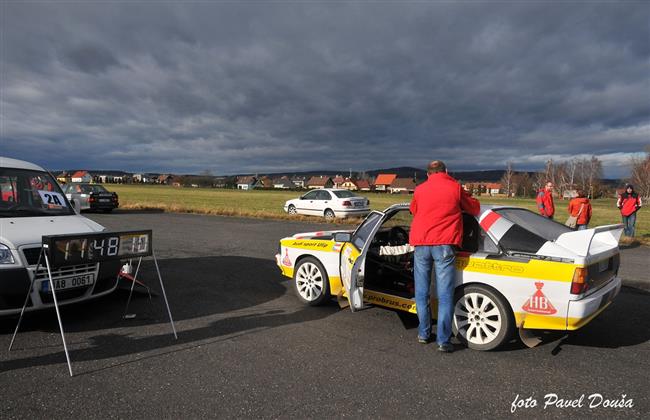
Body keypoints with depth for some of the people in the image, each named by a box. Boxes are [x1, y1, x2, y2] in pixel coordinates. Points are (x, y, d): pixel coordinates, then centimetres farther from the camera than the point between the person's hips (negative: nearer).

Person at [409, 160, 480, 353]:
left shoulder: (420, 189, 12)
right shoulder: (455, 187, 5)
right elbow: (475, 209, 16)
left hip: (420, 244, 3)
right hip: (444, 245, -3)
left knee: (422, 292, 13)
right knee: (445, 295, 1)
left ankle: (423, 334, 22)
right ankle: (443, 340, 2)